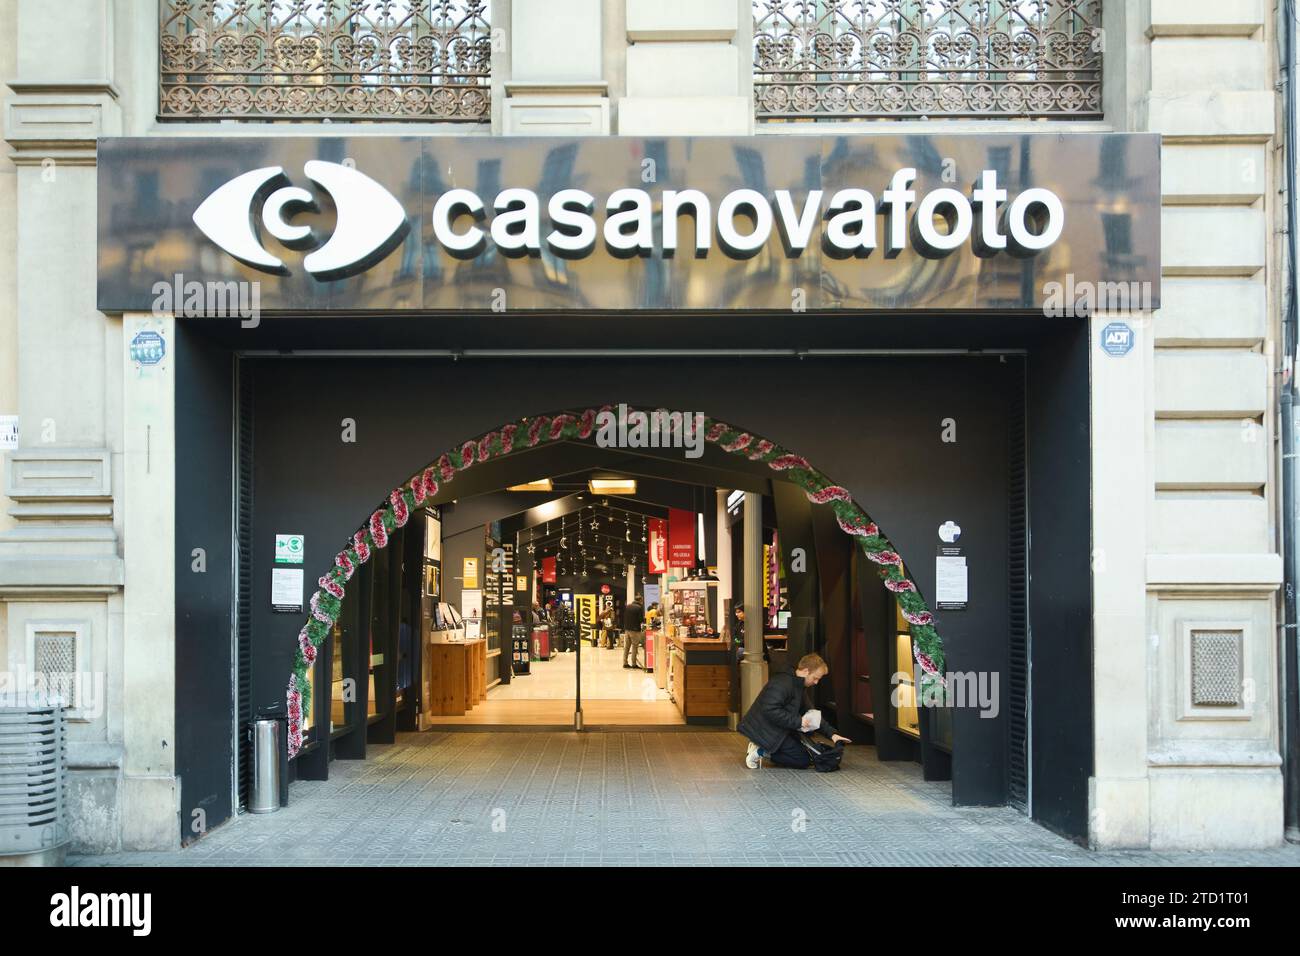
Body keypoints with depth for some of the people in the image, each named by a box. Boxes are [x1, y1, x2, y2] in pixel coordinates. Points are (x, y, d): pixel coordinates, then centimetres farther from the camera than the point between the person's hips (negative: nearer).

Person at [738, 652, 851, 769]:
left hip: (777, 730, 11)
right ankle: (761, 752, -10)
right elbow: (770, 710, -31)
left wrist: (832, 733, 2)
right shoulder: (782, 684, -22)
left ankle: (761, 750, 5)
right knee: (804, 760, -11)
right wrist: (798, 721, -27)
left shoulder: (800, 687, 12)